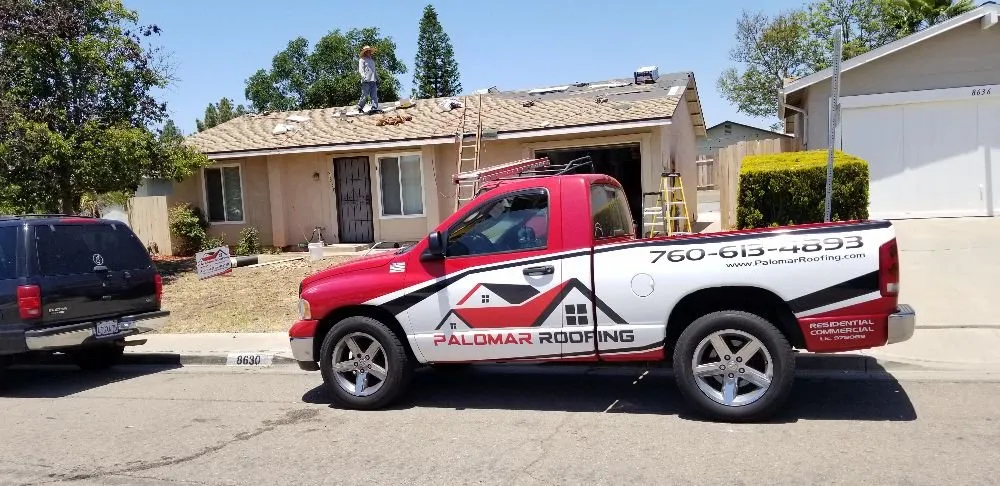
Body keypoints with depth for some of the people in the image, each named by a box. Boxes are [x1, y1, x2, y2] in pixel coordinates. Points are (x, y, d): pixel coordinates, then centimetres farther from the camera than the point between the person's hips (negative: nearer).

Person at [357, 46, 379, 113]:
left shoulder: (372, 61, 27)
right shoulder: (362, 60, 6)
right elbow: (360, 70, -6)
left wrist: (377, 79, 22)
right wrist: (364, 77, -21)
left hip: (373, 80, 6)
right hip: (366, 81, -6)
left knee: (374, 96, -5)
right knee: (365, 95, -7)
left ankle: (374, 108, -10)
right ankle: (360, 108, 6)